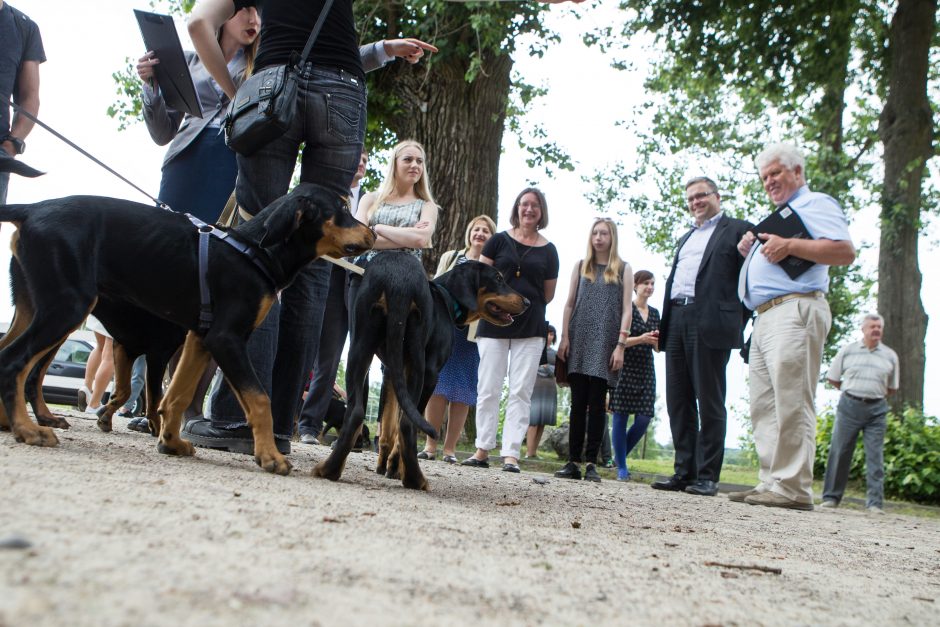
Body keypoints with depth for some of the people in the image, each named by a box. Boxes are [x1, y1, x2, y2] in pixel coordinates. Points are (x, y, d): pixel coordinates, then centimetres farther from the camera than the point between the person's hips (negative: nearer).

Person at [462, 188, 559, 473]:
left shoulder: (548, 250, 8)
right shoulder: (499, 241, 6)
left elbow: (548, 294, 15)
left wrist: (528, 306, 10)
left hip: (531, 329, 0)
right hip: (494, 324, 0)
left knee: (521, 392, -3)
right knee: (488, 389, 1)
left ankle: (511, 454, -2)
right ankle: (482, 450, 8)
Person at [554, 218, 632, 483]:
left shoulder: (623, 269, 7)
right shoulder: (581, 266, 13)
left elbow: (626, 310, 1)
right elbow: (569, 304, 11)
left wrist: (621, 344, -8)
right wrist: (564, 338, 0)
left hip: (605, 345, -2)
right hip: (579, 342, 2)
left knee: (597, 403, -3)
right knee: (578, 402, 1)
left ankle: (591, 462, -1)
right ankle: (573, 461, 2)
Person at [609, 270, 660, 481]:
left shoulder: (654, 313, 15)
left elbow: (658, 348, 16)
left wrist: (657, 341, -6)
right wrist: (641, 339, -20)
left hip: (646, 370, 5)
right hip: (626, 367, -5)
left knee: (644, 419, -2)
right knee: (621, 417, -3)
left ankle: (620, 455, 19)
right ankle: (621, 467, 4)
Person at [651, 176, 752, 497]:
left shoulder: (738, 230, 4)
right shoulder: (685, 239, 27)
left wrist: (738, 324, -10)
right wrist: (665, 325, 14)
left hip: (710, 324, -7)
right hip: (677, 322, 7)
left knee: (709, 402, -4)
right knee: (678, 401, 6)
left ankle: (707, 476, -2)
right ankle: (684, 471, 11)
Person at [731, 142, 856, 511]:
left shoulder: (815, 204, 2)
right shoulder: (779, 216, 30)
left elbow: (846, 251, -12)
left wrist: (789, 246, -16)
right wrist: (752, 250, 14)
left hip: (794, 311, -10)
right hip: (765, 318, 10)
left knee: (790, 402, -13)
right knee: (764, 404, 5)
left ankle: (793, 488, -13)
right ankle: (771, 482, 7)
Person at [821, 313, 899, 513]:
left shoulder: (890, 356, 10)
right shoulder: (847, 350, 6)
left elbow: (892, 388, 18)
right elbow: (832, 378, 11)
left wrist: (874, 394, 9)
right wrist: (852, 392, 9)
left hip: (876, 409, 1)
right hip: (849, 405, -1)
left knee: (875, 456, -3)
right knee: (839, 452, -1)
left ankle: (875, 502, -2)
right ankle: (831, 497, 7)